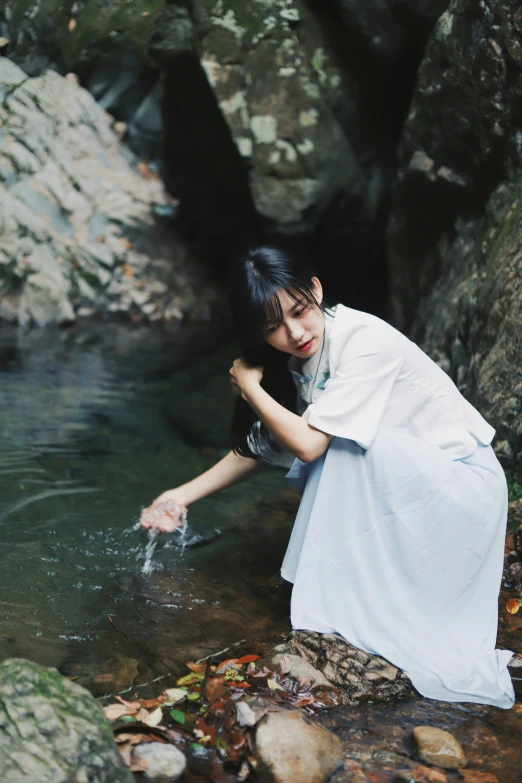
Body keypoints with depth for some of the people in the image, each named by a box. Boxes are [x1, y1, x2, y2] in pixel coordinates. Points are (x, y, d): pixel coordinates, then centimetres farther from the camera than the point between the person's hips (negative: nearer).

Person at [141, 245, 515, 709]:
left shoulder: (366, 342, -27)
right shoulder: (297, 362, -3)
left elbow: (307, 444, -30)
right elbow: (256, 447, 7)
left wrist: (248, 386, -17)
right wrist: (186, 494, 1)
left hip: (463, 483, -8)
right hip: (403, 481, 8)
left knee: (344, 444, -26)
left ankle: (352, 613, -14)